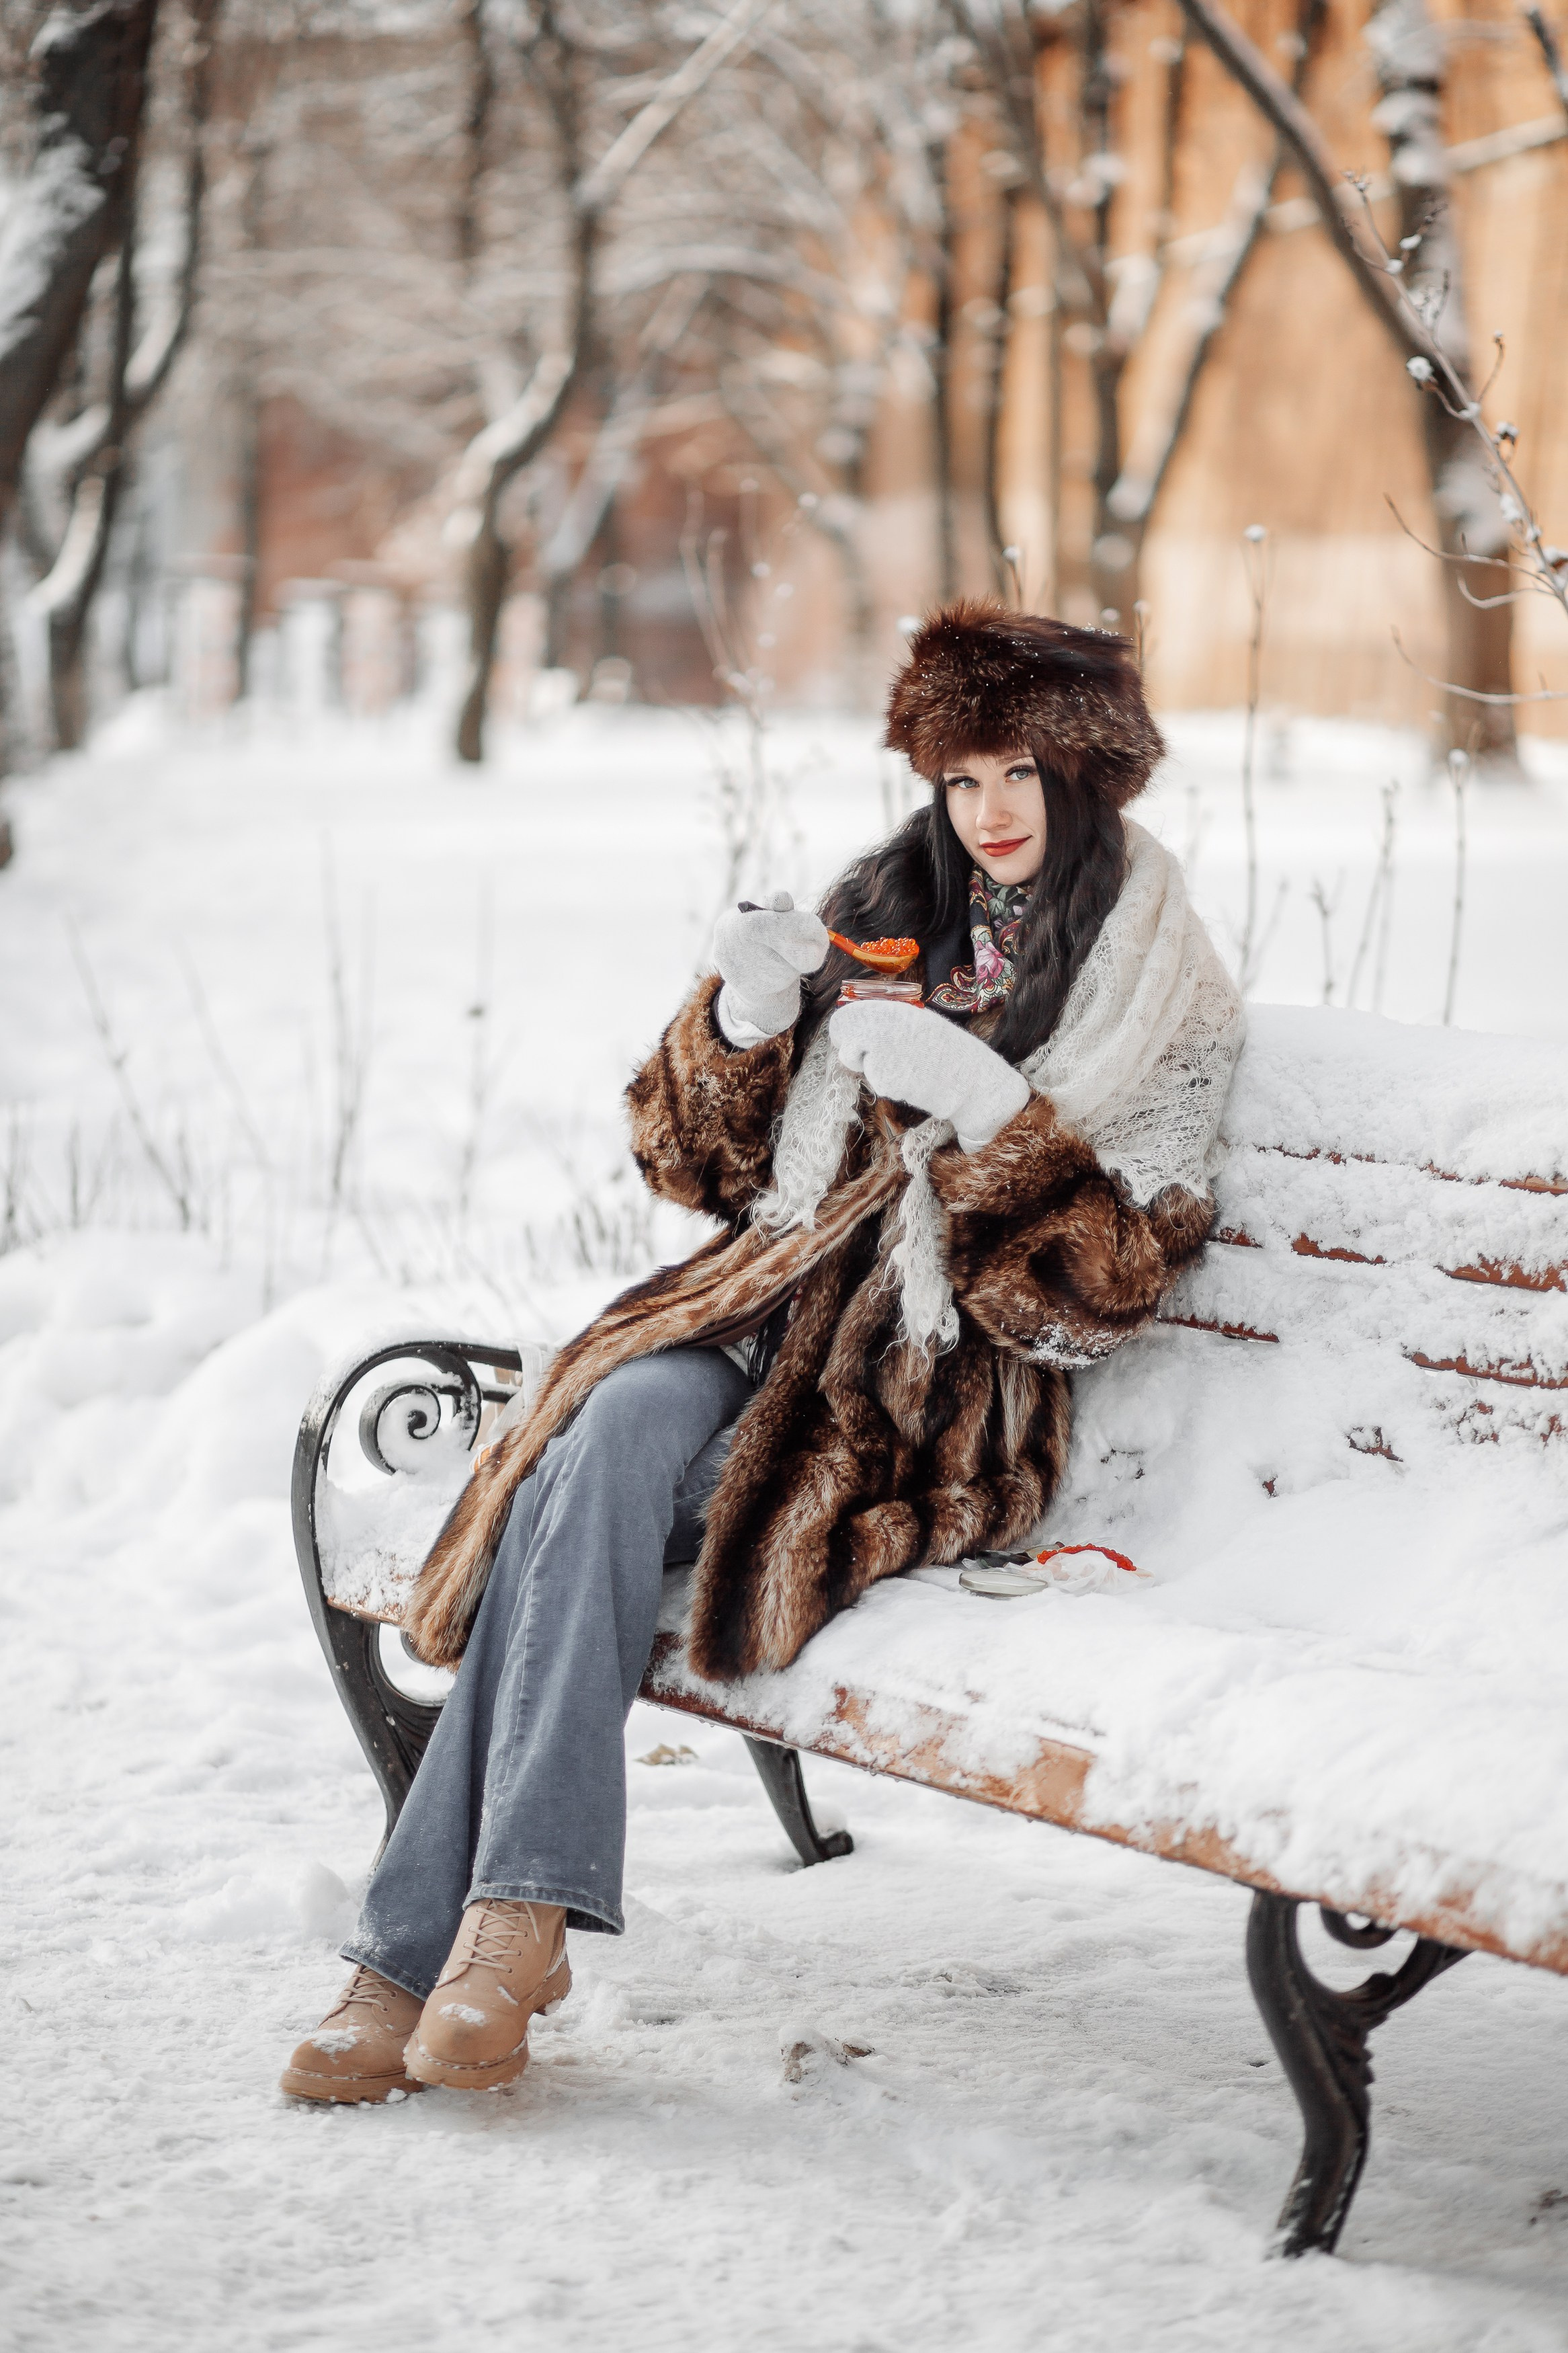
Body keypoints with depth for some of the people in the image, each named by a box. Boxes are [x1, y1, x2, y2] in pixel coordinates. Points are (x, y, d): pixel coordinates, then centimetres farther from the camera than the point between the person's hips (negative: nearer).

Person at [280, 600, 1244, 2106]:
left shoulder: (1175, 1013, 4)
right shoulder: (886, 913, 16)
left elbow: (1101, 1287, -6)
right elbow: (699, 1161, 16)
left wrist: (988, 1106, -20)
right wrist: (742, 1019, -5)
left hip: (940, 1394, -4)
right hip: (773, 1307, 4)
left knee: (592, 1486, -28)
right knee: (614, 1426, -31)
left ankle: (427, 1950, -29)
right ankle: (517, 1909, -33)